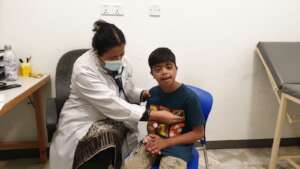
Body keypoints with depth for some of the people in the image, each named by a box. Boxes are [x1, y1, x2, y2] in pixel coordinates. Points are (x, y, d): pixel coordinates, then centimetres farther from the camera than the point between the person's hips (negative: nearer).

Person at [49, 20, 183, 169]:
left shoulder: (122, 62, -3)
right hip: (84, 123, -4)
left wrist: (145, 94, -13)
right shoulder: (83, 70, -24)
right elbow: (113, 105, -30)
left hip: (115, 119, 5)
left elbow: (128, 92, 10)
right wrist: (153, 115, -32)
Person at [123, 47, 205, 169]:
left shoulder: (189, 96, -15)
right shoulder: (152, 93, 0)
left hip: (178, 145, -3)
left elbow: (198, 133, -9)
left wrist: (166, 142, -14)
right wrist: (151, 137, -8)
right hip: (155, 141, 3)